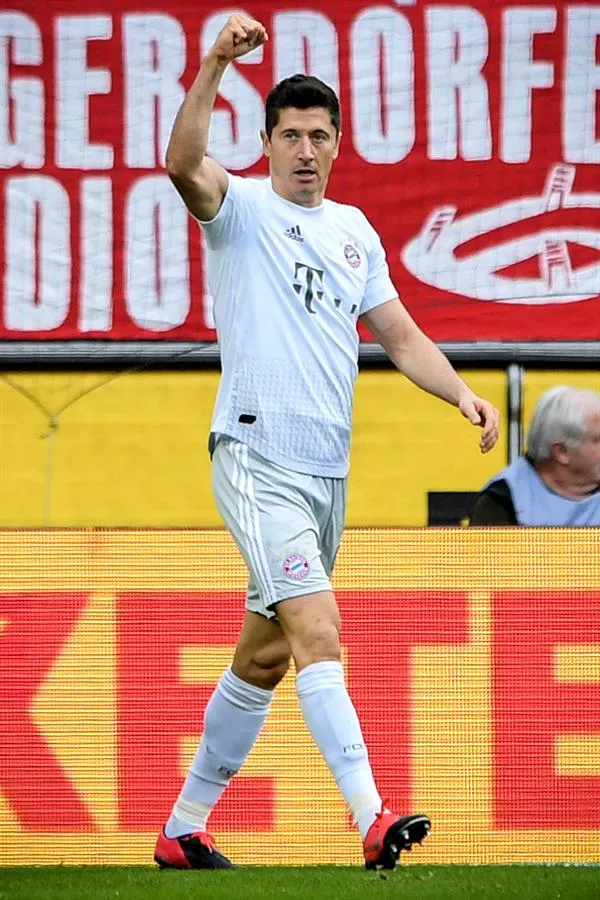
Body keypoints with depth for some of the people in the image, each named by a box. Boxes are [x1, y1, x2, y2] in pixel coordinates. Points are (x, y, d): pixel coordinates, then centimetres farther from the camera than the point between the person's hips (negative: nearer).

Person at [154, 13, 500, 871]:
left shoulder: (355, 231, 15)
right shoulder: (240, 207, -3)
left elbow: (400, 334, 19)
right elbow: (183, 164, -24)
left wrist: (461, 392, 3)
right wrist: (215, 66, -36)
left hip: (329, 470, 7)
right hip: (258, 460, -7)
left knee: (264, 656, 12)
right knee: (318, 633, -19)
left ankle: (184, 828, 22)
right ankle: (373, 820, -29)